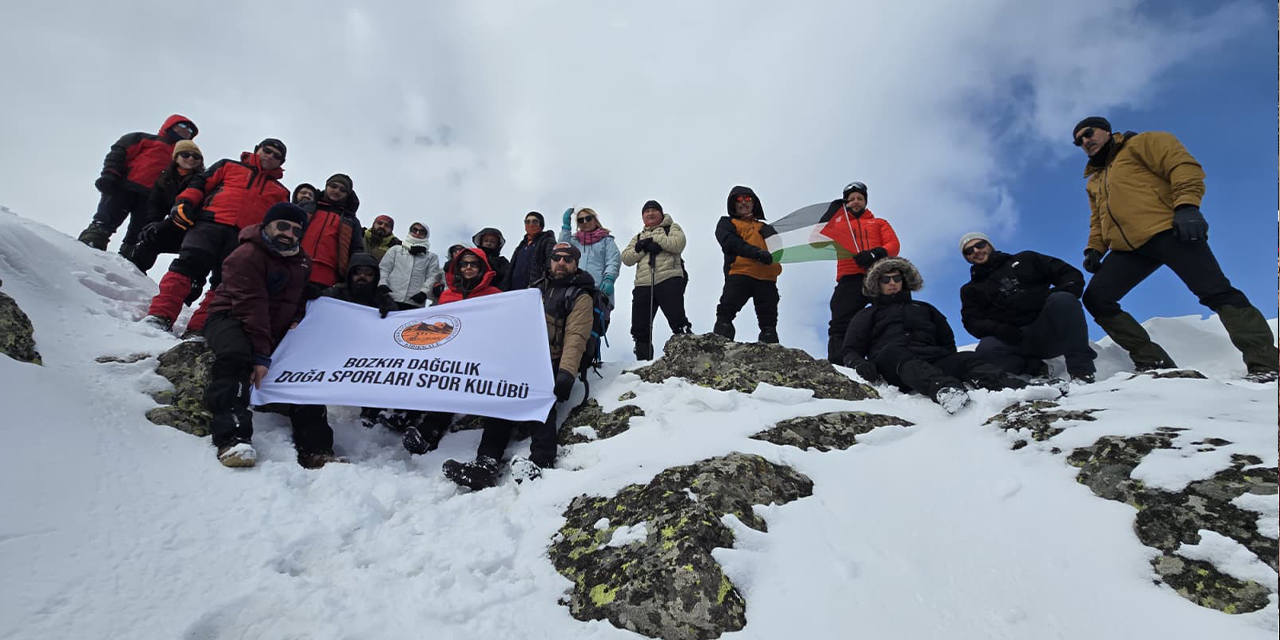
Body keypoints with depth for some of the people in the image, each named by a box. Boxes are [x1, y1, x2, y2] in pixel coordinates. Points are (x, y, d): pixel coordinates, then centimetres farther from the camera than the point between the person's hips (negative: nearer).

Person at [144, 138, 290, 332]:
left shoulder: (280, 192, 26)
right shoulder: (229, 166, 23)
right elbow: (200, 183, 15)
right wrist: (184, 203, -2)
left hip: (243, 239, 1)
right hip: (210, 223, -1)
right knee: (189, 264, -19)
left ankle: (199, 330, -11)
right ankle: (160, 316, -23)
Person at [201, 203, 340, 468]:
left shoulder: (302, 261, 9)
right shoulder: (247, 255, -16)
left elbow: (304, 297, 23)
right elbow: (251, 307, -25)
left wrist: (297, 321, -1)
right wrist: (261, 355, -32)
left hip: (275, 331, 7)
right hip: (231, 319, -7)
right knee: (236, 355, -38)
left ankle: (315, 450, -10)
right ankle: (232, 437, -44)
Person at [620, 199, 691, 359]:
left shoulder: (671, 228, 16)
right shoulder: (638, 237, 28)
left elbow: (678, 243, -7)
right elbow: (626, 258, 11)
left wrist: (654, 239, -5)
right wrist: (644, 247, -5)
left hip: (669, 280, -5)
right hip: (643, 285, 5)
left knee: (677, 321, -15)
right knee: (639, 328, 5)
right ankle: (643, 361, 14)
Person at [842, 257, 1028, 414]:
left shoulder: (923, 308, 35)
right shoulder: (866, 315, 26)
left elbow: (947, 341, 31)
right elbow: (851, 351, 16)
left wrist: (950, 363, 8)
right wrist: (859, 363, -9)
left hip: (931, 359, 4)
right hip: (892, 365, -3)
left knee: (967, 359, -26)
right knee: (894, 351, -38)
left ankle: (1015, 388, -53)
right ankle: (943, 389, -63)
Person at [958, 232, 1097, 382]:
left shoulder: (1024, 260, 21)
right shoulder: (971, 290, 20)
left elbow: (1071, 274, 15)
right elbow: (972, 322, 4)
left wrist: (1064, 291, -9)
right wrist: (996, 329, -19)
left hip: (1050, 330, 1)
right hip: (1015, 341, -1)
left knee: (1063, 300, -30)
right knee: (986, 349, -33)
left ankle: (1081, 370, -22)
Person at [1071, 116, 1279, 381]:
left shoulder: (1143, 143, 10)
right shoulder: (1094, 182, 29)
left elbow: (1183, 166, -5)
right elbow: (1097, 221, 29)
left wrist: (1186, 205, -21)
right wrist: (1095, 249, 10)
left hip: (1167, 230, -6)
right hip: (1129, 248, 7)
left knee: (1215, 292, -15)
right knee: (1095, 299, -7)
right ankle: (1153, 361, -5)